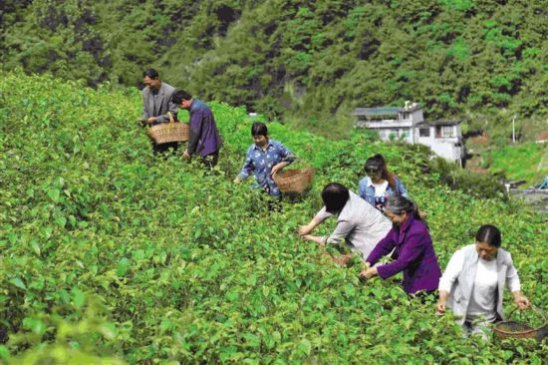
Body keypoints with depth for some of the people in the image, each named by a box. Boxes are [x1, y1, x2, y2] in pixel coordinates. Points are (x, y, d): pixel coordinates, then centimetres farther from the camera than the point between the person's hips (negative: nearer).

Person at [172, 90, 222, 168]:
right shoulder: (198, 104, 12)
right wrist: (189, 148, 15)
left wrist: (189, 151, -8)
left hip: (208, 147, -10)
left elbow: (195, 132, -18)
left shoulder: (196, 109, -19)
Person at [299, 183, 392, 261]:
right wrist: (309, 227, 8)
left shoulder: (347, 218, -26)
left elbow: (332, 242, -10)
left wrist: (310, 237, 5)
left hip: (381, 243, -8)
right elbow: (326, 210, 6)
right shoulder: (347, 195, -9)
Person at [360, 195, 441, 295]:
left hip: (425, 281, -8)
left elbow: (403, 262, -29)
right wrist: (368, 263, -11)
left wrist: (375, 271, -27)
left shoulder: (417, 232, -28)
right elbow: (384, 245, 3)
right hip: (411, 278, 8)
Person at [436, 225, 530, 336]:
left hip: (487, 319, 2)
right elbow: (448, 279, -16)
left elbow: (512, 278, 9)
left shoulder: (505, 258, -11)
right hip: (459, 315, -2)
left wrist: (518, 297, -5)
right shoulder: (463, 255, -21)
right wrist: (442, 300, -31)